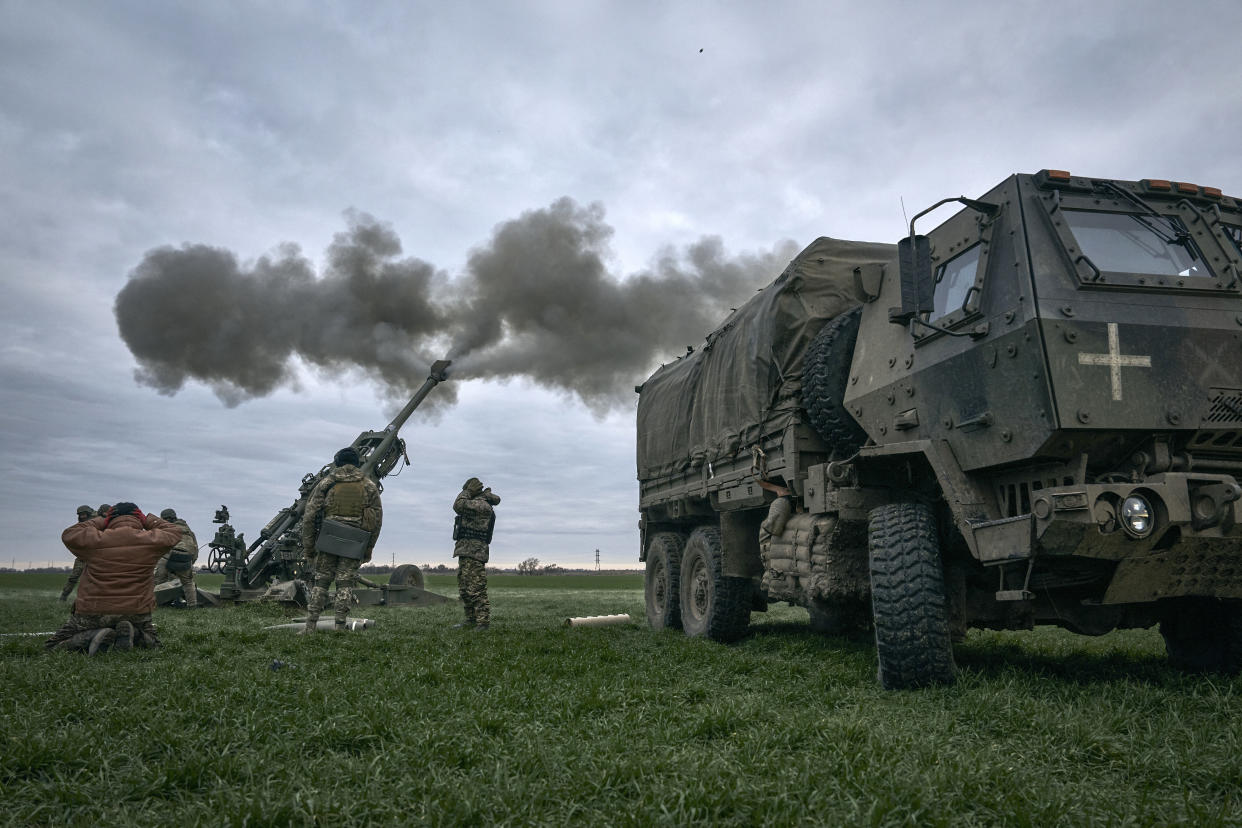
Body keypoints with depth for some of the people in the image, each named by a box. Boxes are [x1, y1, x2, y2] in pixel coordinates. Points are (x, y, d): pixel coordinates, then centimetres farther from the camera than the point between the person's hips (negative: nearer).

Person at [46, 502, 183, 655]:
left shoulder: (96, 541, -8)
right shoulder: (150, 540, -6)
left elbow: (69, 534, 12)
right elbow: (174, 531, 14)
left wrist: (99, 522, 14)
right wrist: (148, 520, 17)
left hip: (93, 613, -1)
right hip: (136, 612, 1)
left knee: (54, 647, 17)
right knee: (152, 642, 27)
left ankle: (94, 636, -10)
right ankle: (131, 633, -6)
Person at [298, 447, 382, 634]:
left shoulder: (326, 483, 6)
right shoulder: (369, 486, 9)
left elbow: (309, 516, 3)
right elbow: (377, 519, 8)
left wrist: (308, 546, 9)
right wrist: (368, 549, 13)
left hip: (328, 541, 0)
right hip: (353, 545, 0)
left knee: (321, 582, 9)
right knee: (345, 584, 4)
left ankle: (310, 627, 6)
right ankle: (340, 627, 1)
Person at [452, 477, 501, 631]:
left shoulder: (482, 505, -12)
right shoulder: (476, 505, 19)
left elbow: (459, 505, -20)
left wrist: (468, 491, -8)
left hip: (474, 553, -11)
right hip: (465, 552, 11)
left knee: (476, 589, -12)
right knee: (464, 589, 14)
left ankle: (483, 621, -10)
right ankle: (471, 619, 20)